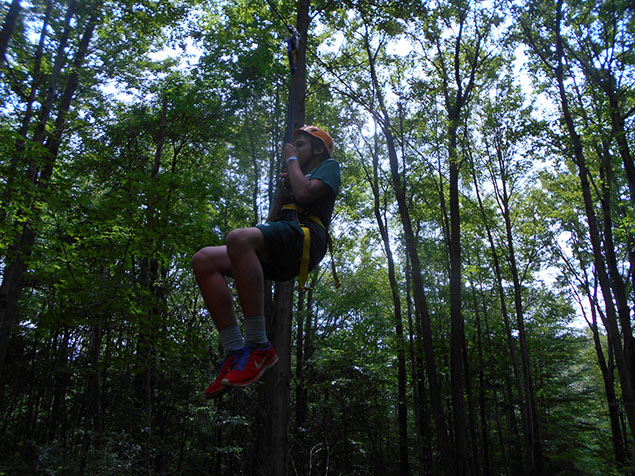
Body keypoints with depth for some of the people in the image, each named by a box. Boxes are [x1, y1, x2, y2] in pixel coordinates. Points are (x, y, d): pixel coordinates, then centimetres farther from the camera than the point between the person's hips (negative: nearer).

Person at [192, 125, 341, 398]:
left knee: (239, 238, -37)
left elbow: (305, 193, -7)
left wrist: (291, 160, 9)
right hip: (280, 256, 9)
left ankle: (259, 347, -35)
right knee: (204, 260, -12)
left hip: (305, 235, -8)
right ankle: (235, 351, -20)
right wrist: (282, 189, 22)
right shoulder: (298, 177, 40)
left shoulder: (329, 166, 17)